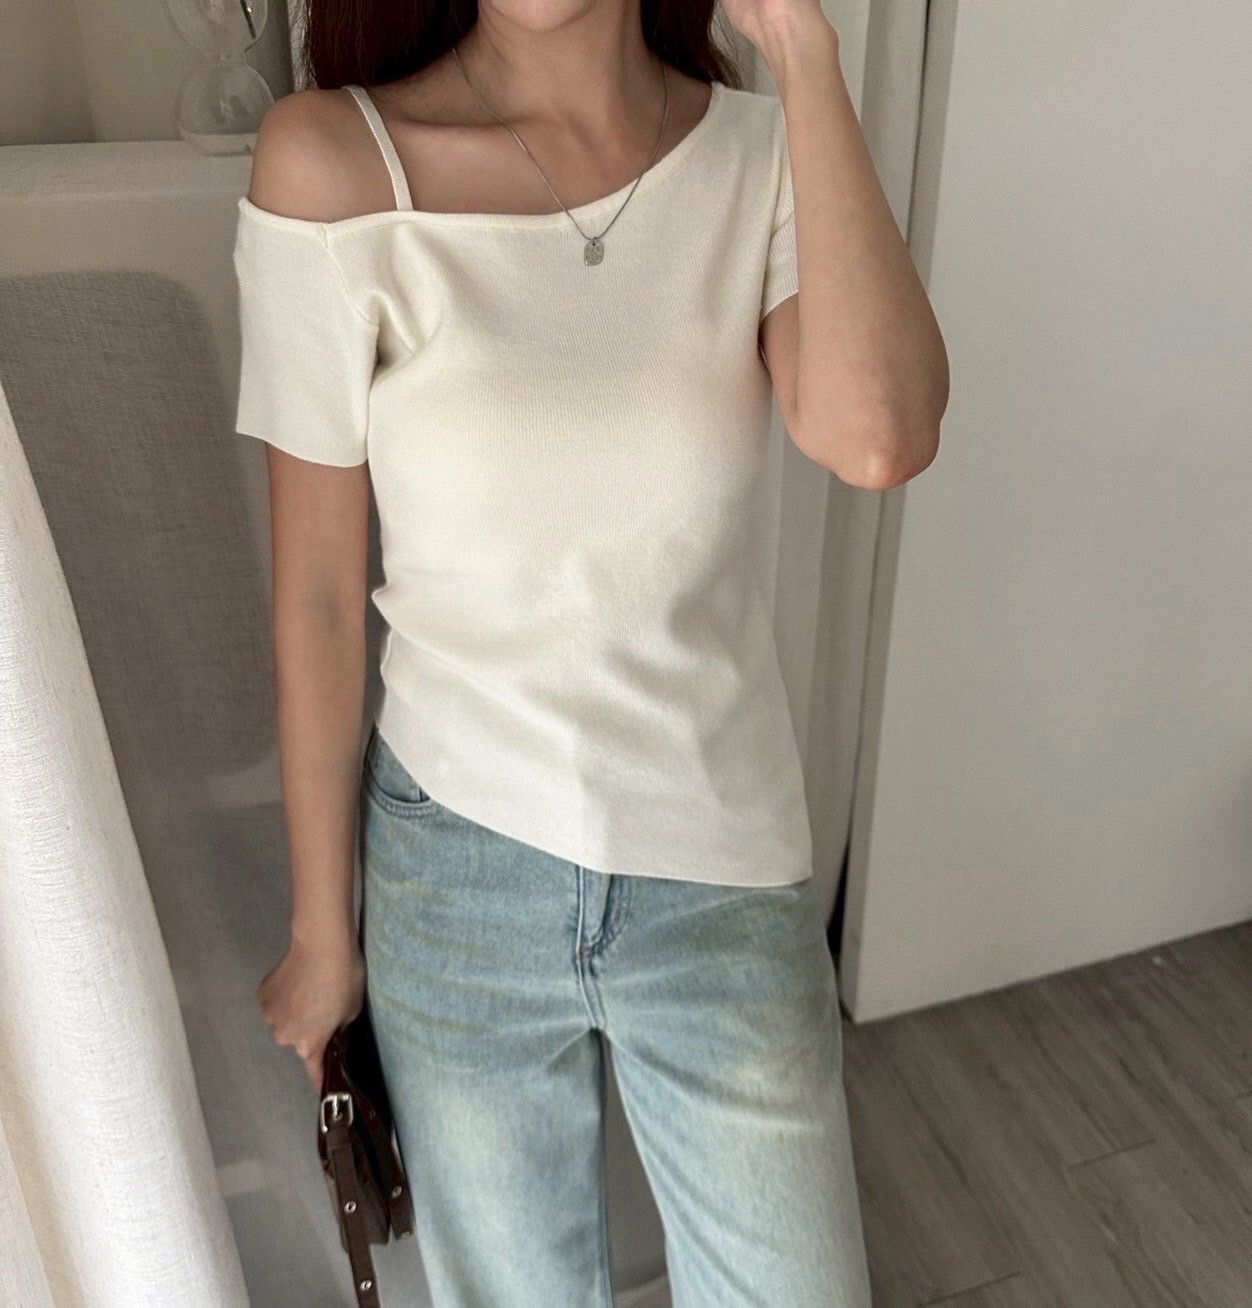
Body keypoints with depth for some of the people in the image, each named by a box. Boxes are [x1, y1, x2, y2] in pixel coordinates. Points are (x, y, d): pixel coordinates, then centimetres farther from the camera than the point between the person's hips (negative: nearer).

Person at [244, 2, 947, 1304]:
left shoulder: (764, 153, -5)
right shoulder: (335, 163, -11)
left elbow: (878, 439, -24)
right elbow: (317, 594, -8)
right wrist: (322, 930, 0)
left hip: (726, 874, 2)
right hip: (457, 879, -1)